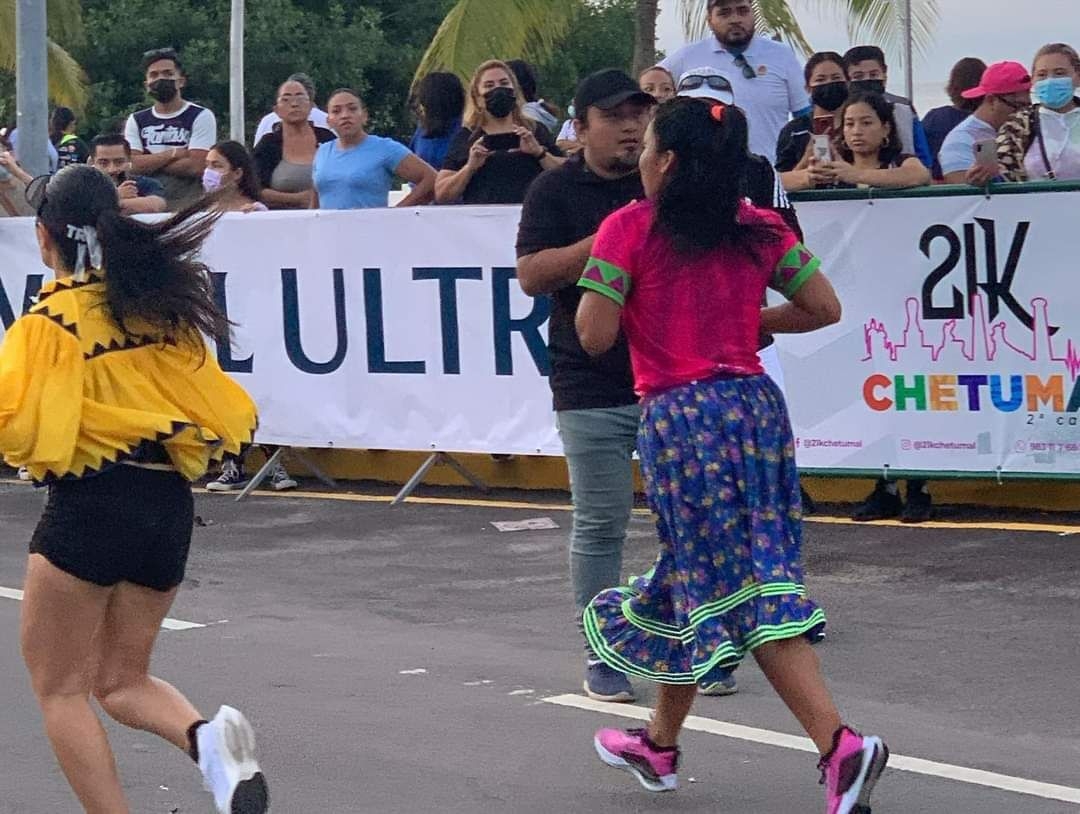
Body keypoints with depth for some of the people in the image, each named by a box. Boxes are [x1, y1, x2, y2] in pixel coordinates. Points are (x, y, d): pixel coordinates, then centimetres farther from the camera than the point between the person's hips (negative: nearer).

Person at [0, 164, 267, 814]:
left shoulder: (52, 319, -10)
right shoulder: (162, 305, 7)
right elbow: (227, 413, 9)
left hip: (89, 508, -6)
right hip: (169, 507, 6)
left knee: (59, 687, 9)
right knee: (122, 680, 18)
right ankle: (208, 738, -11)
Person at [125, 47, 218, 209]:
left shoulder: (201, 117, 3)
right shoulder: (136, 120, 16)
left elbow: (196, 166, -8)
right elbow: (132, 165, 2)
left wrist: (151, 162, -1)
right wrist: (173, 154, -5)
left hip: (188, 204, -3)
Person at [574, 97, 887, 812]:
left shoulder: (630, 227, -7)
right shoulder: (758, 229, 7)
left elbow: (594, 335, -9)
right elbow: (825, 308, 8)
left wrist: (600, 282, 10)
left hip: (680, 416, -6)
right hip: (756, 403, 6)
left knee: (742, 592, -3)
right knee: (693, 573, 16)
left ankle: (841, 744, -12)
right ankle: (661, 743, 24)